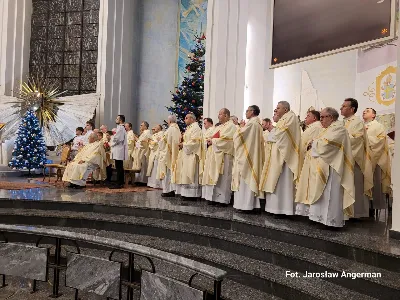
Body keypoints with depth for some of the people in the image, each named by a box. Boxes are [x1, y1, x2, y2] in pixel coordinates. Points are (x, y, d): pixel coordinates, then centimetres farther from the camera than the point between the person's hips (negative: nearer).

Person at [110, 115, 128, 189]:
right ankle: (121, 183, 17)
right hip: (119, 151, 10)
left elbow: (117, 139, -19)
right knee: (120, 168, 12)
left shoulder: (120, 128, -13)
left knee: (119, 168, -8)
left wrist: (112, 144, -3)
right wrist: (113, 144, 12)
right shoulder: (121, 128, 19)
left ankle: (119, 184, -5)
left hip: (118, 151, -10)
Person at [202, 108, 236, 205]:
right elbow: (215, 138, 22)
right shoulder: (219, 127, 22)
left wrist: (213, 140, -8)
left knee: (221, 178, -6)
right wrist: (210, 140, 0)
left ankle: (222, 199, -1)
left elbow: (225, 140, -18)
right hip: (214, 155, 9)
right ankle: (214, 197, 13)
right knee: (214, 177, 8)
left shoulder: (231, 126, -6)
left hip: (223, 156, -9)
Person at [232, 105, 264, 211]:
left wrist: (241, 127, 2)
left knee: (245, 178, -5)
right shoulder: (257, 124, 14)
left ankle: (245, 204, -2)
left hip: (246, 156, -10)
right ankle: (252, 203, 15)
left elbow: (238, 136, -14)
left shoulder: (251, 123, -15)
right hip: (253, 156, 10)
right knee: (250, 178, 11)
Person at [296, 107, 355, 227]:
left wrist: (314, 143, -3)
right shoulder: (328, 129, 22)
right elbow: (320, 143, 20)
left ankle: (332, 220, -1)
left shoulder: (338, 127, -8)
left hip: (330, 167, -9)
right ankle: (323, 217, 14)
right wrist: (314, 144, -1)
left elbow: (326, 144, -20)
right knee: (320, 193, 9)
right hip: (321, 167, 9)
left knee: (329, 194, -7)